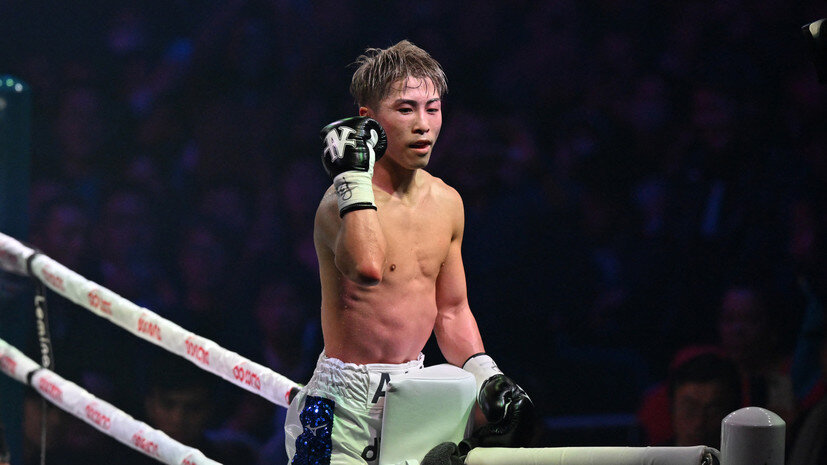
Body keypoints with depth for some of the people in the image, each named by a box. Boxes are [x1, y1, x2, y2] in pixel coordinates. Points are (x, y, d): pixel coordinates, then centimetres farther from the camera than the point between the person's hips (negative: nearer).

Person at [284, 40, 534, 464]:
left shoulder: (447, 203, 8)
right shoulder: (345, 201, -14)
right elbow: (367, 266, -38)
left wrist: (487, 377, 7)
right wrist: (355, 173, -27)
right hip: (347, 399, -6)